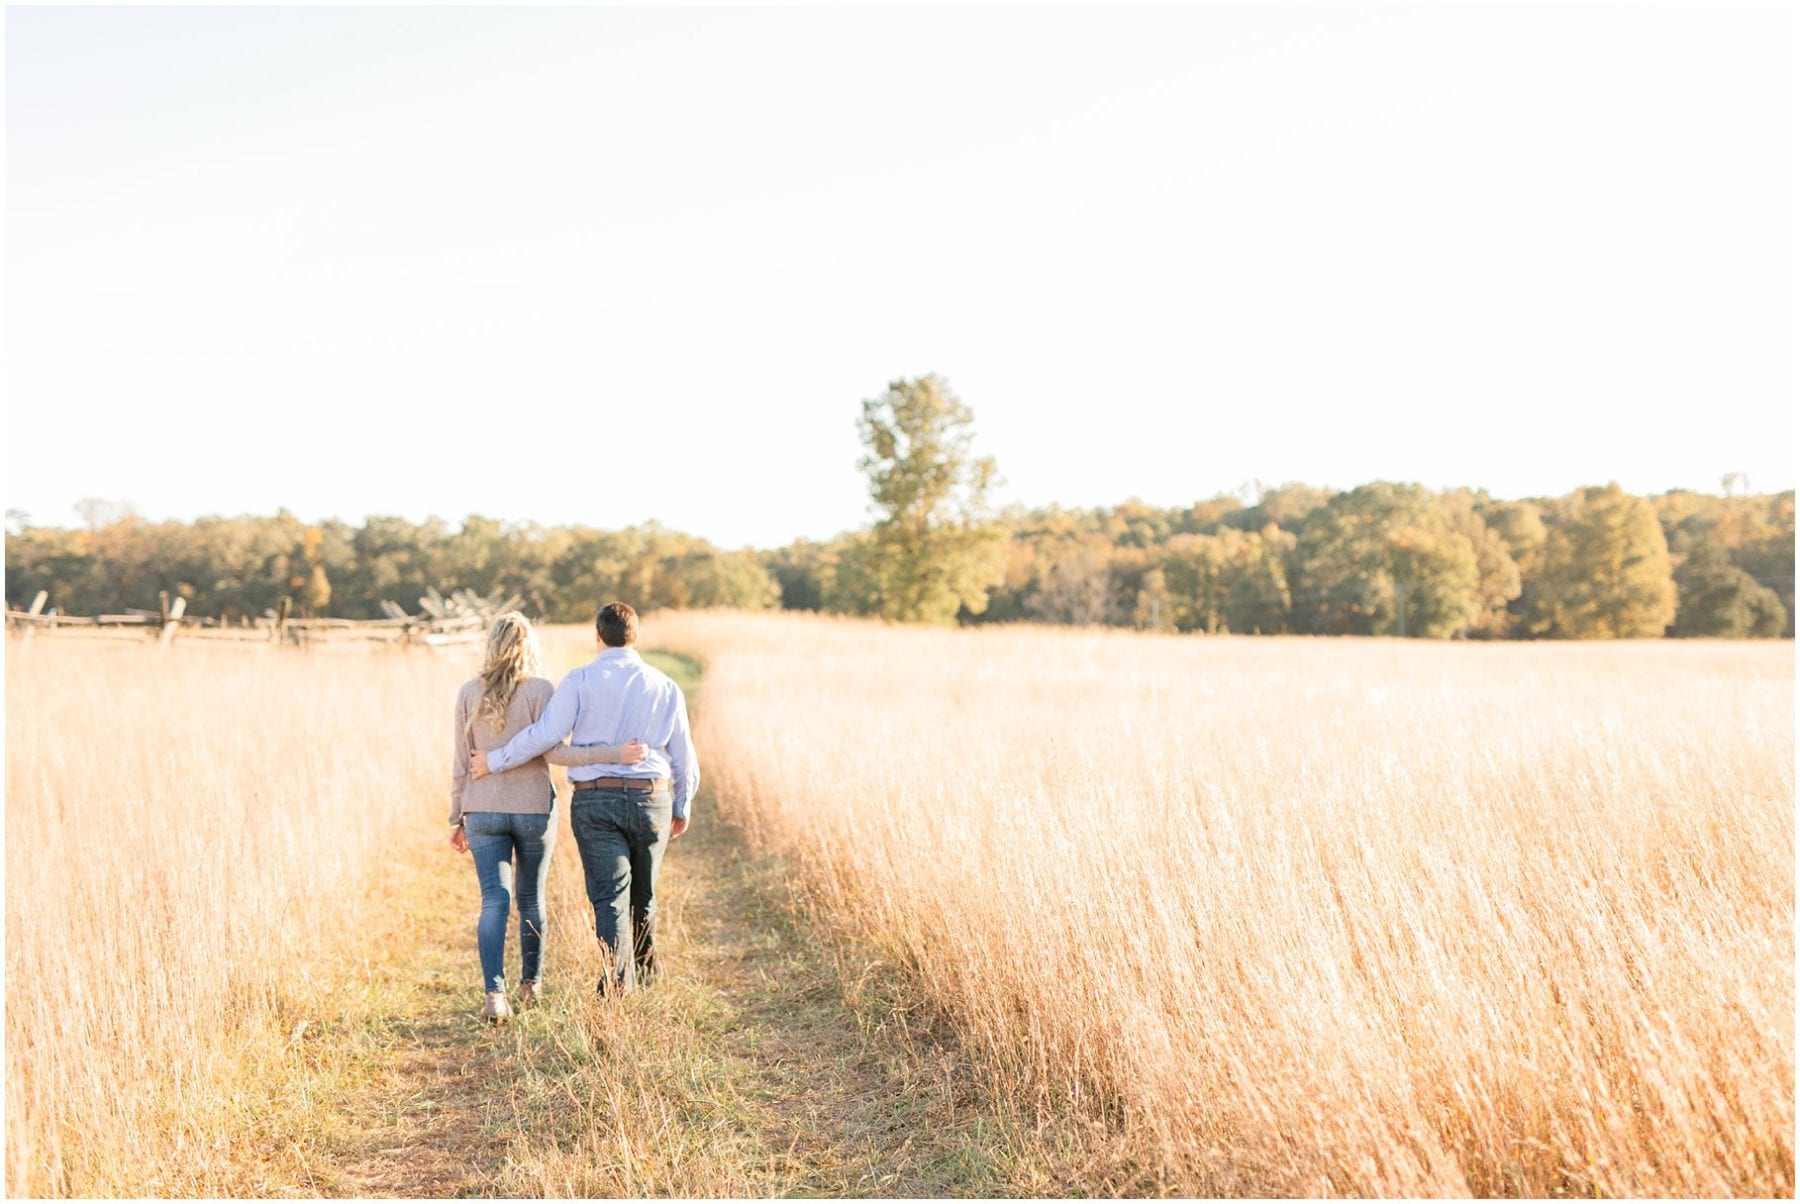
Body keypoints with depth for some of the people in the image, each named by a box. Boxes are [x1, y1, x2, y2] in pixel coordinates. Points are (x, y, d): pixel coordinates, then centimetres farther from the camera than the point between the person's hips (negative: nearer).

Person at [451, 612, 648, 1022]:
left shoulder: (469, 692, 1)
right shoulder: (540, 690, -7)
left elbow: (462, 761, 4)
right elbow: (552, 751, -15)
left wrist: (457, 818, 11)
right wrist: (615, 754, -16)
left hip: (483, 810, 1)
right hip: (534, 809, -1)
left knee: (495, 901, -3)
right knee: (531, 899, 15)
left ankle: (494, 993, -18)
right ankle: (531, 984, 28)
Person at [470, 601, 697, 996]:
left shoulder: (580, 681, -5)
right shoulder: (664, 686, 4)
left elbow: (545, 735, -11)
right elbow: (683, 756, 8)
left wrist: (494, 761, 2)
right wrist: (682, 807, 20)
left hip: (595, 803, -3)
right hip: (651, 800, 3)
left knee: (609, 898, -2)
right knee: (644, 895, 18)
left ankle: (617, 985, -13)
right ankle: (644, 972, 35)